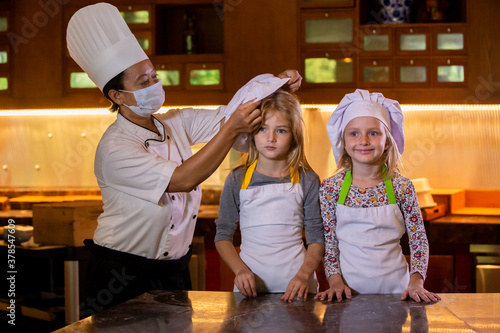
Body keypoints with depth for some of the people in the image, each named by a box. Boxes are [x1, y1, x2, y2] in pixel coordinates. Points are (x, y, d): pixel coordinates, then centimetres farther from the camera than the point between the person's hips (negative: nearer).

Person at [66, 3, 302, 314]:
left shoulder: (176, 123, 2)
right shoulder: (115, 148, -21)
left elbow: (226, 114, 2)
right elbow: (183, 180, -28)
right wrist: (231, 131, -31)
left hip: (173, 268, 7)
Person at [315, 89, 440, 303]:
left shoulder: (402, 187, -4)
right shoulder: (330, 188, -4)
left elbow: (419, 240, -1)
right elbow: (328, 241, 0)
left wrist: (416, 282, -11)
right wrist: (335, 281, -9)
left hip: (394, 286, 0)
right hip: (349, 287, 0)